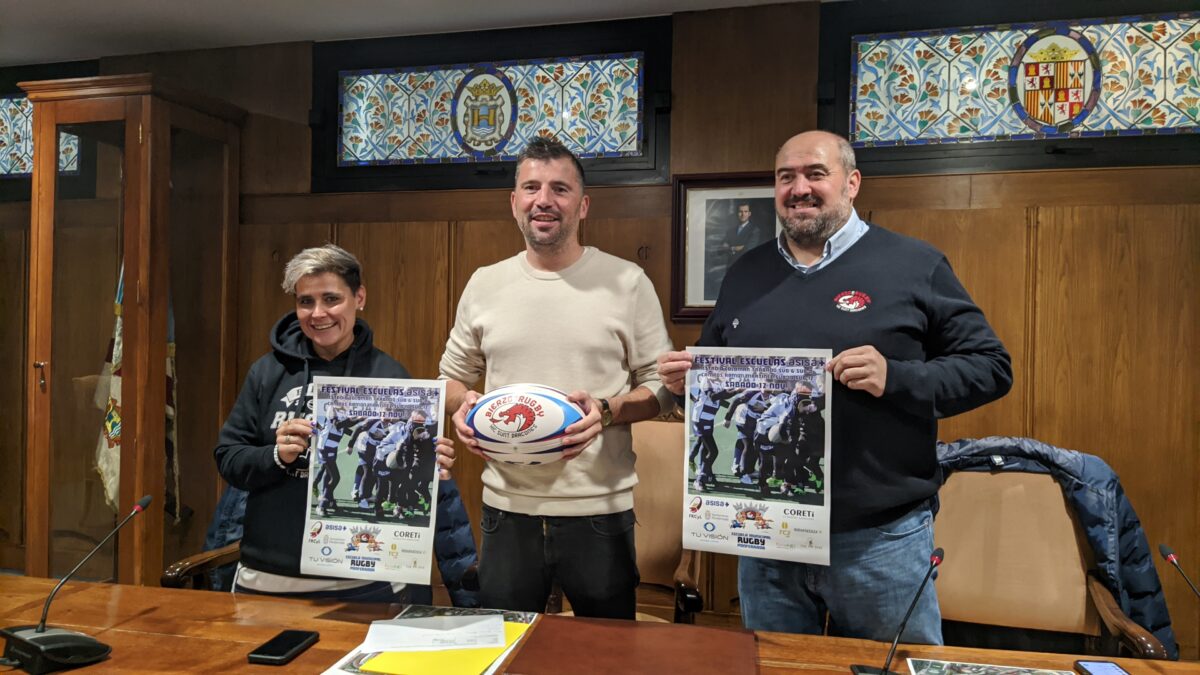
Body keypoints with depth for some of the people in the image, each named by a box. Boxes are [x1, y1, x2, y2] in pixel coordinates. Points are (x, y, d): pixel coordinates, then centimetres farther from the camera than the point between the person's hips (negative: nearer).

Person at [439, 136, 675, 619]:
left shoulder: (627, 282, -2)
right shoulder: (484, 284, 6)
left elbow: (663, 385, 1)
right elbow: (453, 375, 16)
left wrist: (607, 411, -17)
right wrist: (462, 406, -6)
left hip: (600, 509, -2)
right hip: (506, 506, 3)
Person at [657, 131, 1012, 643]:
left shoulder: (913, 264, -3)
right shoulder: (746, 274, 9)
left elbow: (991, 366, -5)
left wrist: (896, 378, -21)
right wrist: (686, 380, -3)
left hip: (880, 538, -3)